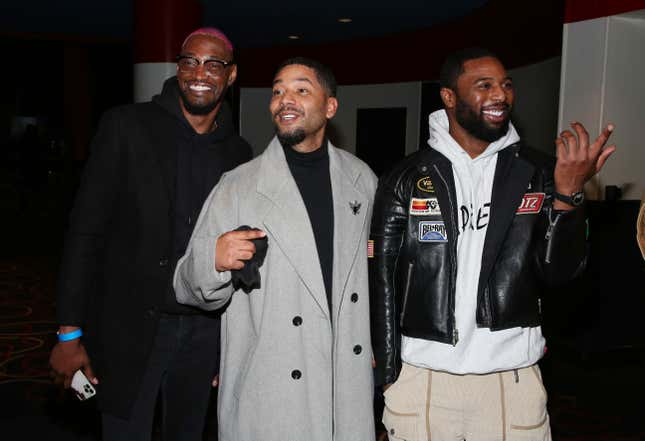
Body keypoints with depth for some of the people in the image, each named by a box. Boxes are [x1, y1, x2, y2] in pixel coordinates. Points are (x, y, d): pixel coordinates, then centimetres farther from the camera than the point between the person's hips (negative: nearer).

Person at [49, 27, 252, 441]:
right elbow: (86, 230, -6)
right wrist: (70, 333, -9)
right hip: (132, 327, -3)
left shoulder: (239, 151, 5)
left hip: (204, 330, 4)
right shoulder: (127, 126, -5)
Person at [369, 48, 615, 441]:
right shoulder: (406, 179, -2)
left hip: (513, 379, 1)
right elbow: (383, 280, 0)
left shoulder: (538, 172, 1)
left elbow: (559, 272, -4)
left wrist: (568, 192, -18)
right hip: (421, 378, 0)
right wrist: (388, 372, -2)